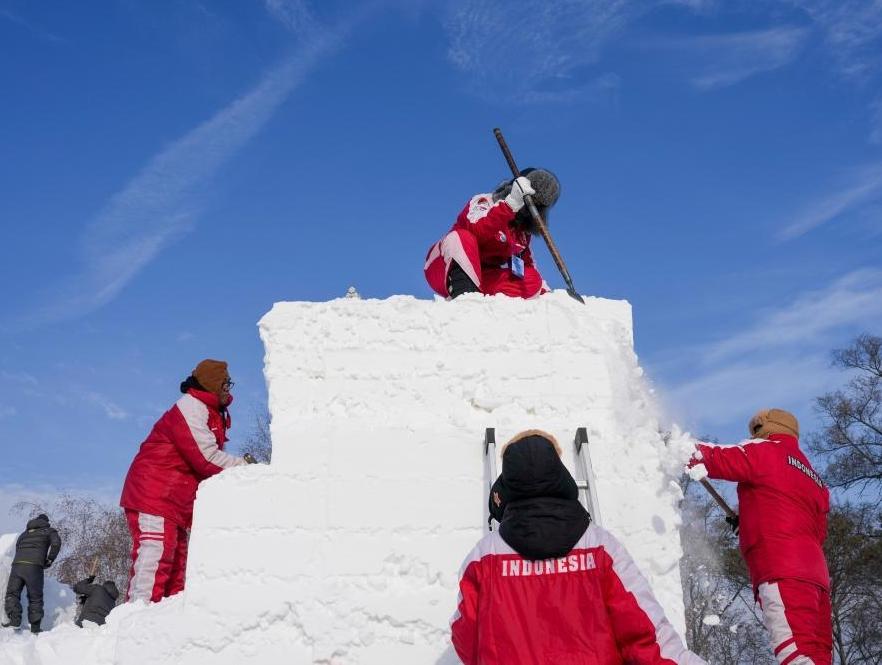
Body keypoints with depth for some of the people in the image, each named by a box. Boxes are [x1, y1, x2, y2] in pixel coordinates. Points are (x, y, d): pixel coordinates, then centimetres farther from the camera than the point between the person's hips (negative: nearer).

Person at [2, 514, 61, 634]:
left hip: (17, 564, 3)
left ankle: (14, 619, -13)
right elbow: (56, 542, -1)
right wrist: (50, 560, 8)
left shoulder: (24, 533, 33)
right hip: (34, 566, -3)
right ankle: (35, 627, 2)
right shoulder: (49, 531, 19)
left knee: (12, 593, 7)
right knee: (35, 598, 5)